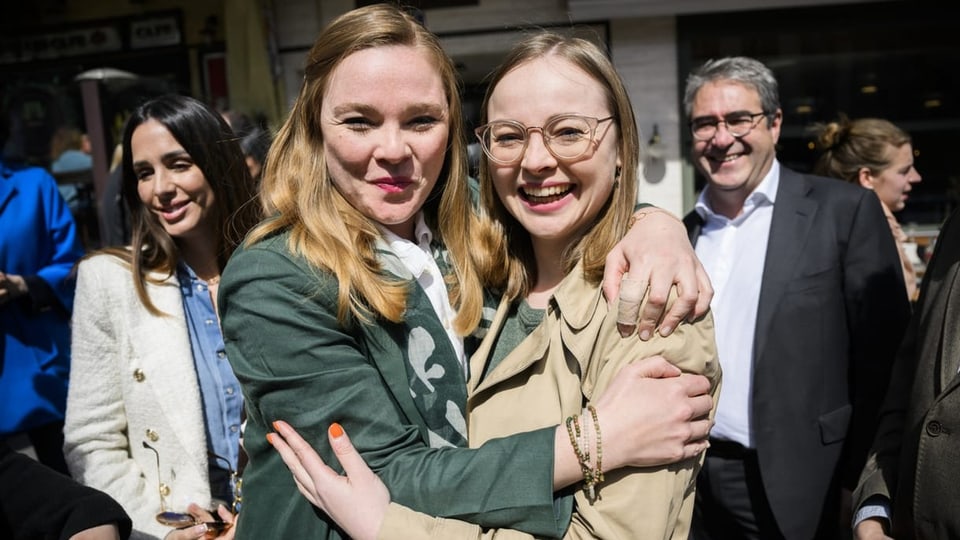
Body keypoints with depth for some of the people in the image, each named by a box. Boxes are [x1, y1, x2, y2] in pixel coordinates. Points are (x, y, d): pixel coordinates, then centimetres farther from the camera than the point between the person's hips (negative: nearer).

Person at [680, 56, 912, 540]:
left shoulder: (844, 210, -8)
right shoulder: (684, 233, 6)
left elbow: (884, 362, -8)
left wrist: (861, 485, -8)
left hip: (796, 489, -4)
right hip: (692, 482, 4)